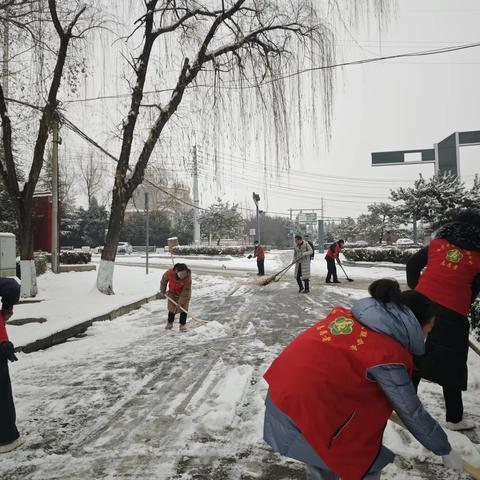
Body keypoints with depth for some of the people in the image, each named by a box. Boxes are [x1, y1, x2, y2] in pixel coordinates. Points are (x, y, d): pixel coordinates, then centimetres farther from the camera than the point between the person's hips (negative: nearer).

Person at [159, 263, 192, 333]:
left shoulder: (188, 278, -36)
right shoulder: (169, 273, -32)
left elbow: (186, 291, -29)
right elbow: (164, 281, -9)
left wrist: (180, 303, -28)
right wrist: (162, 291, -2)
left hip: (184, 294, -2)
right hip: (172, 293, 2)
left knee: (183, 308, -6)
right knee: (171, 308, 9)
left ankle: (183, 325, 9)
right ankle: (169, 323, 30)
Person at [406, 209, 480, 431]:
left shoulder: (438, 243, 6)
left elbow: (412, 265, 9)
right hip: (452, 315, -3)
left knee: (415, 356, 16)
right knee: (451, 366, 11)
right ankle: (454, 417, 25)